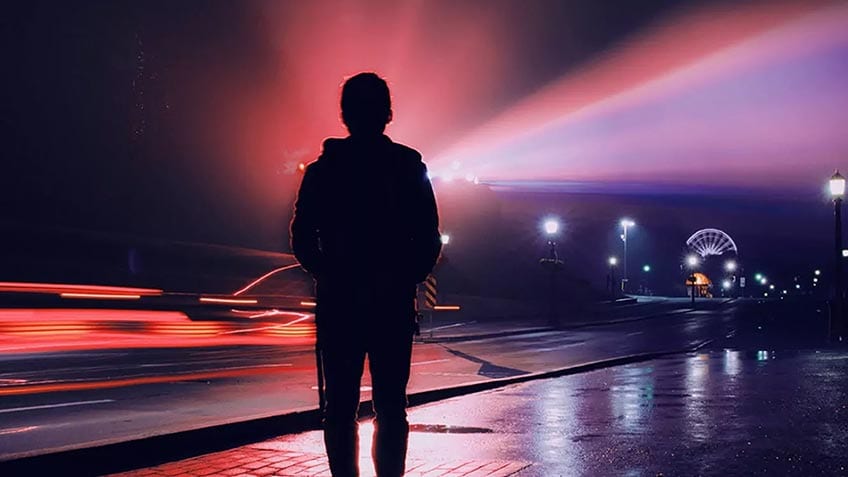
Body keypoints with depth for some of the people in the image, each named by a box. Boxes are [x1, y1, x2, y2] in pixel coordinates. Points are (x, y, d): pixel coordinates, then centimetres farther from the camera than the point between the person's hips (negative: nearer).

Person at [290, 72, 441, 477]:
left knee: (340, 406, 7)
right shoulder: (409, 166, -1)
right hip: (393, 303, 0)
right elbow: (429, 239, -2)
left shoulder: (322, 169, 0)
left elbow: (301, 239, 0)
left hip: (338, 302, 0)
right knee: (390, 405, 7)